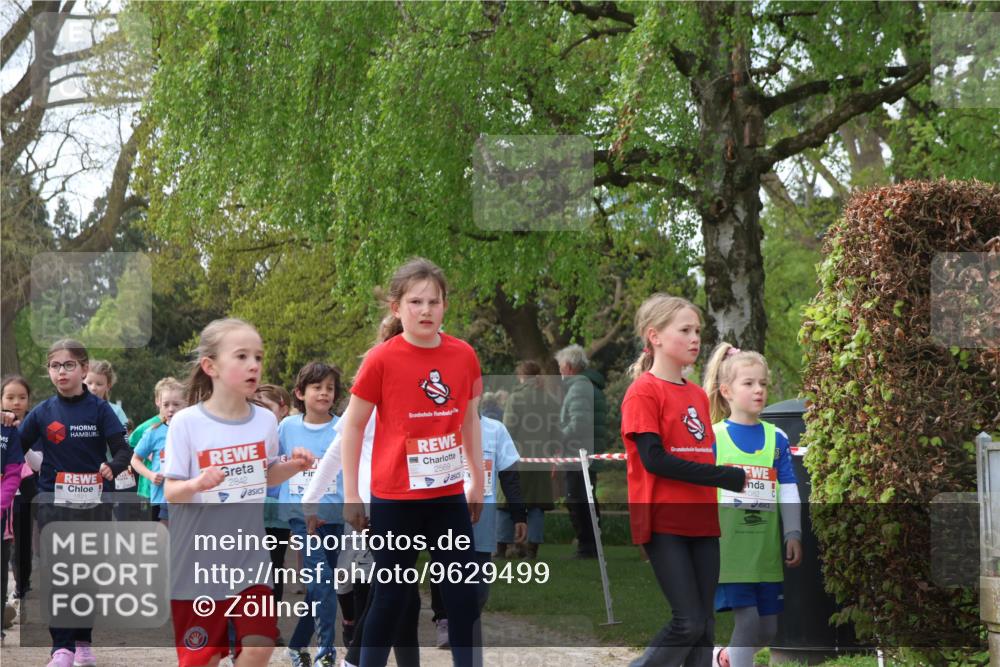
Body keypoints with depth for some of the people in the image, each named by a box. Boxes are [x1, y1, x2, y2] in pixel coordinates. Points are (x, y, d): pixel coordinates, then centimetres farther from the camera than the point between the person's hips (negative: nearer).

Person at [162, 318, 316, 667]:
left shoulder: (265, 421, 0)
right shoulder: (186, 423, -13)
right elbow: (171, 492, -10)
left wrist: (292, 466, -4)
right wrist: (197, 484, -30)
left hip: (249, 553, 3)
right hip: (199, 556, -3)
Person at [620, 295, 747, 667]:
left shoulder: (699, 395, 14)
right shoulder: (644, 391, -7)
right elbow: (654, 459, -16)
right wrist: (728, 478, -17)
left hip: (702, 521, 7)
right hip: (664, 522, -7)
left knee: (704, 626, 5)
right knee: (688, 623, -11)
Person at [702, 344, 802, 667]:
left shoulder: (776, 438, 7)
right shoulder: (713, 437, -2)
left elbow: (788, 491, 10)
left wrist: (793, 534, 5)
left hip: (766, 549, 4)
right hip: (729, 546, -4)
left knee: (767, 629, 10)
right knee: (747, 618, -12)